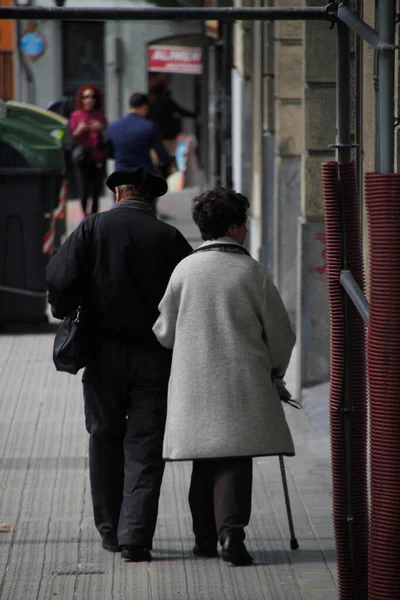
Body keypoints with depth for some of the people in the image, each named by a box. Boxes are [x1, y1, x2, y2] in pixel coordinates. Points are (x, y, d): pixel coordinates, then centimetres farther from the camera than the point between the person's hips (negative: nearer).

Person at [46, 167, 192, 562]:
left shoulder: (93, 228, -3)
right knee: (144, 446, 2)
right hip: (154, 355, 0)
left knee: (105, 438, 15)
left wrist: (66, 314, 7)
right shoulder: (169, 237, -1)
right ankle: (136, 537, -6)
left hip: (104, 351, 0)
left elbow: (60, 280, -12)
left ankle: (111, 531, 20)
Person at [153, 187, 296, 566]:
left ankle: (205, 537, 17)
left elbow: (165, 332, 7)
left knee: (204, 461, 13)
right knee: (235, 458, -4)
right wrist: (275, 372, 21)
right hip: (243, 385, -2)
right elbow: (280, 333, 3)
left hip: (194, 383, 2)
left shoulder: (184, 270, 1)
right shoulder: (252, 272, -4)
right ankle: (231, 531, -21)